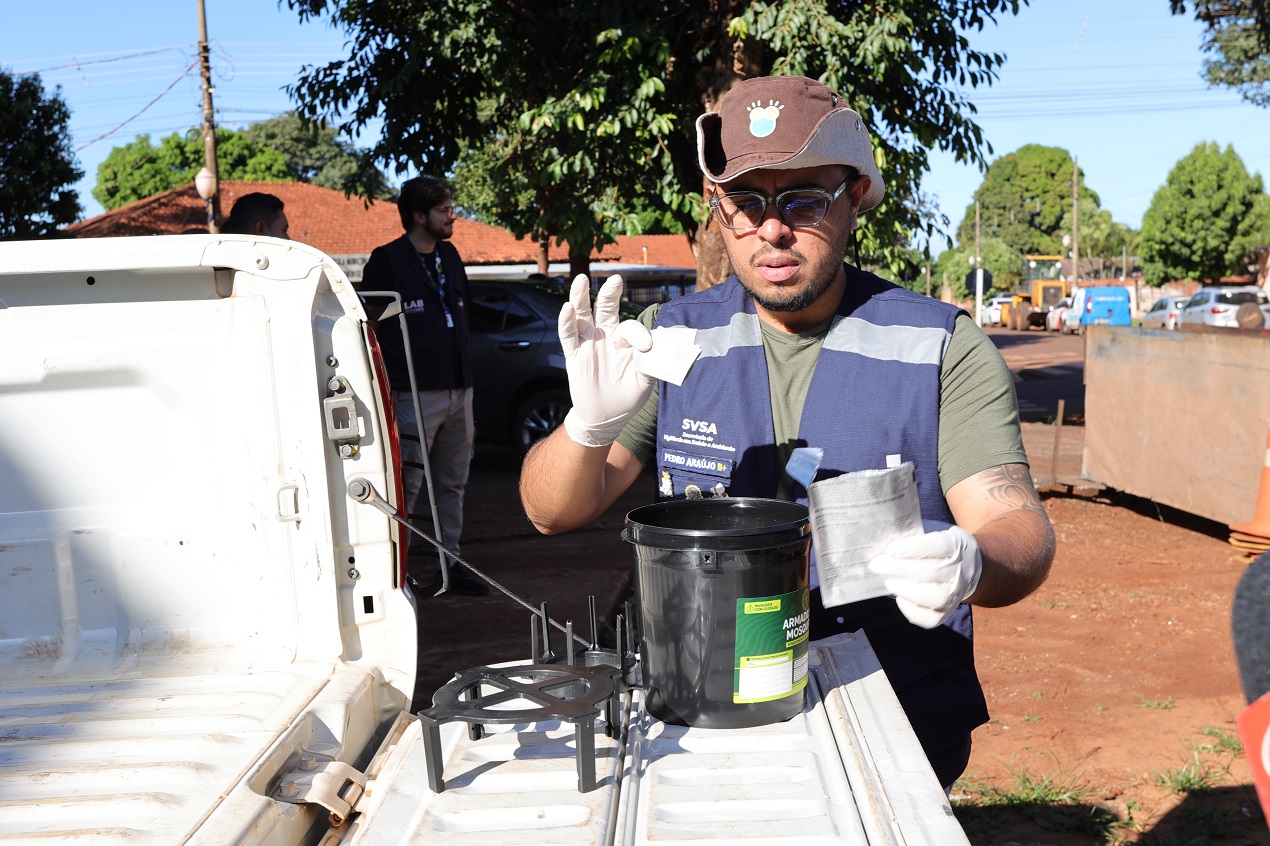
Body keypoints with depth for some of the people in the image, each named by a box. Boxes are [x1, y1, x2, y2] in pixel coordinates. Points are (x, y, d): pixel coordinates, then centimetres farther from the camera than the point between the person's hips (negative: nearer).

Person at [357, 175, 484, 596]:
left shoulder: (450, 256, 16)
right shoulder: (387, 260, -6)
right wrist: (387, 381, -11)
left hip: (458, 388, 7)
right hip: (415, 392, -7)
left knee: (453, 483, 12)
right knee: (406, 486, -4)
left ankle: (450, 564, 20)